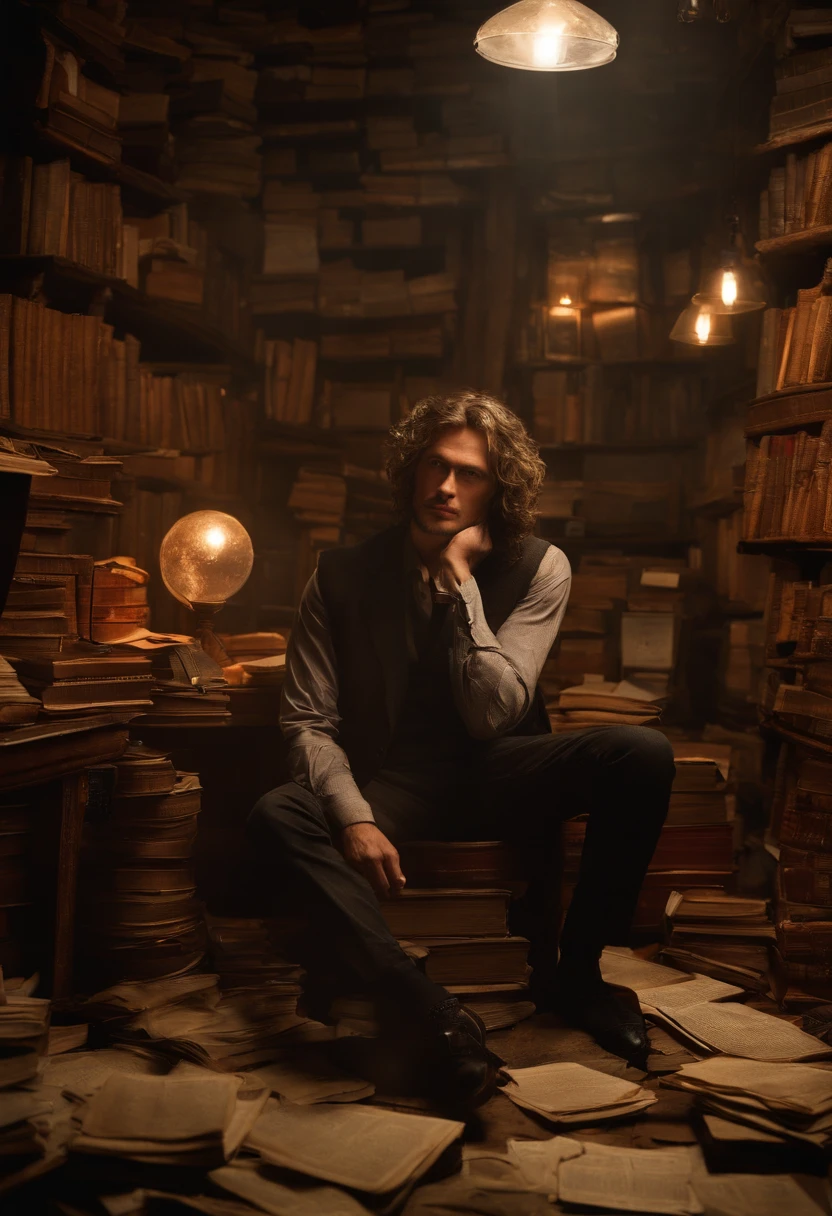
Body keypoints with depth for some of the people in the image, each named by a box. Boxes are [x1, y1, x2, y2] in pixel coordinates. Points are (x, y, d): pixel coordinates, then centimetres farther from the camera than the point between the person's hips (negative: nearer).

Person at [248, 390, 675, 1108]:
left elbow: (492, 716, -14)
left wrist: (460, 580, -19)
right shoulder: (344, 575, -3)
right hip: (392, 788, 0)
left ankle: (572, 973, -8)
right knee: (275, 818, -30)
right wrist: (354, 817, -25)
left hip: (495, 777, 1)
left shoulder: (538, 569, -5)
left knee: (643, 754, -25)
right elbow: (309, 721, -7)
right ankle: (431, 1016, -31)